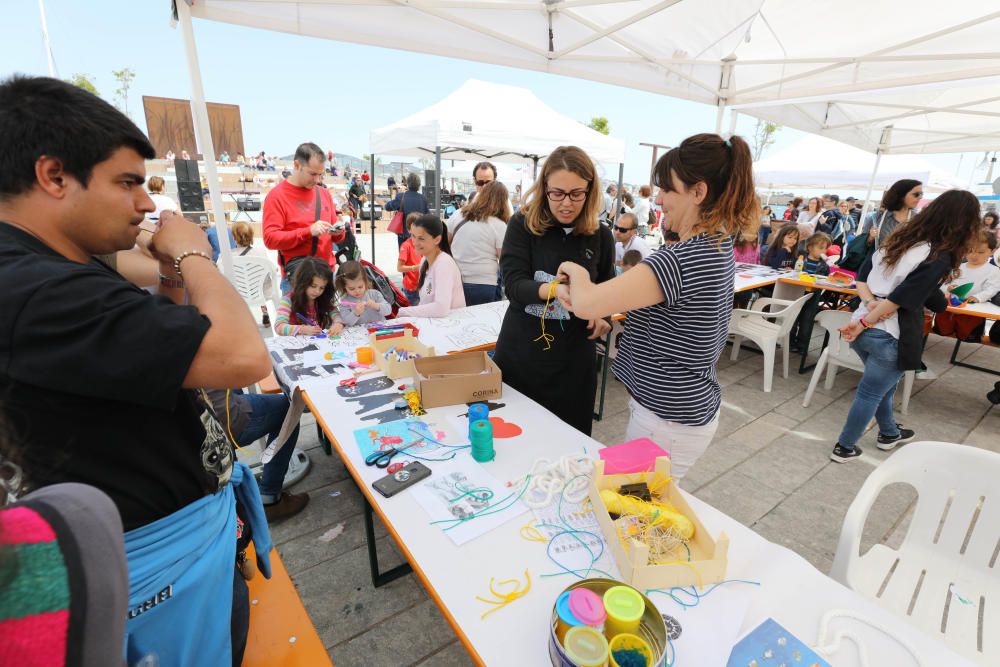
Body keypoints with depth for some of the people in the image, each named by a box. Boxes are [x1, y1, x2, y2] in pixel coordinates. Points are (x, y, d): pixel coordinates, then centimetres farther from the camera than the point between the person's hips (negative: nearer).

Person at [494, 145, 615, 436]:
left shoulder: (601, 236, 0)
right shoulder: (522, 225, -6)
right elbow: (514, 284, -17)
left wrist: (602, 316, -7)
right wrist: (554, 289, -37)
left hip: (573, 361, 1)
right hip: (520, 354, -1)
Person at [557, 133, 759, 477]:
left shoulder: (683, 259, -28)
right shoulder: (718, 245, 5)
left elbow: (587, 305, -32)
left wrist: (578, 272, -10)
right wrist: (582, 292, -3)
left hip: (668, 421, -9)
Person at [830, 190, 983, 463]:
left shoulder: (897, 240, 8)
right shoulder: (940, 258, -13)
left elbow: (862, 277, 8)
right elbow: (901, 299, -20)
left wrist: (870, 303, -5)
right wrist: (862, 323, -14)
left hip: (865, 328, 7)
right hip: (890, 336, -7)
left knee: (882, 385, 27)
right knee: (871, 393, 8)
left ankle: (889, 434, 47)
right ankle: (844, 447, 20)